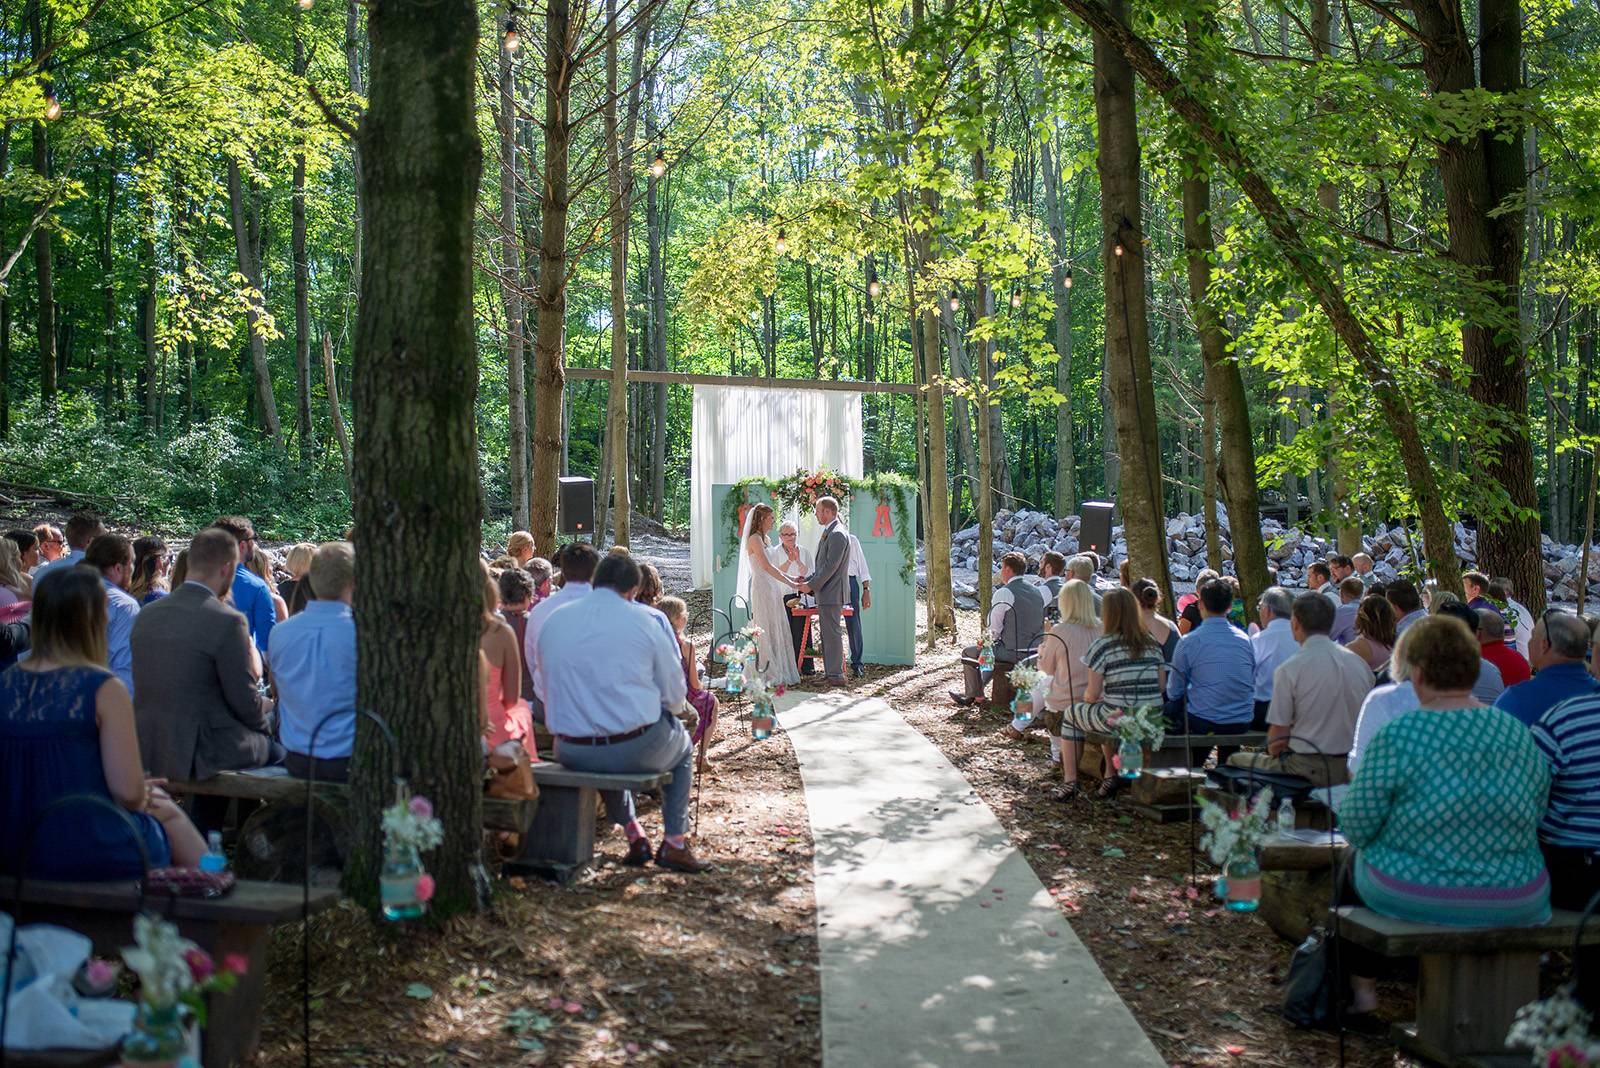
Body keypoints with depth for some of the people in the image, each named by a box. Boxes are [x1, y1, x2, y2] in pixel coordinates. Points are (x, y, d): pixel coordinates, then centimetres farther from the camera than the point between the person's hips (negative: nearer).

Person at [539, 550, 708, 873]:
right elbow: (675, 695, 0)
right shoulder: (642, 621, -6)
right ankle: (674, 843, 25)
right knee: (683, 748, 30)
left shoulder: (553, 620, 3)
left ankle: (633, 835, 33)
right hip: (635, 749, -3)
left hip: (571, 753, 4)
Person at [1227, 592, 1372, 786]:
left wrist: (1274, 754, 11)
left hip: (1309, 770, -7)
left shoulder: (1289, 670, -14)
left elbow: (1277, 737, -11)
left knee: (1236, 761, 11)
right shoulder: (1359, 663, 3)